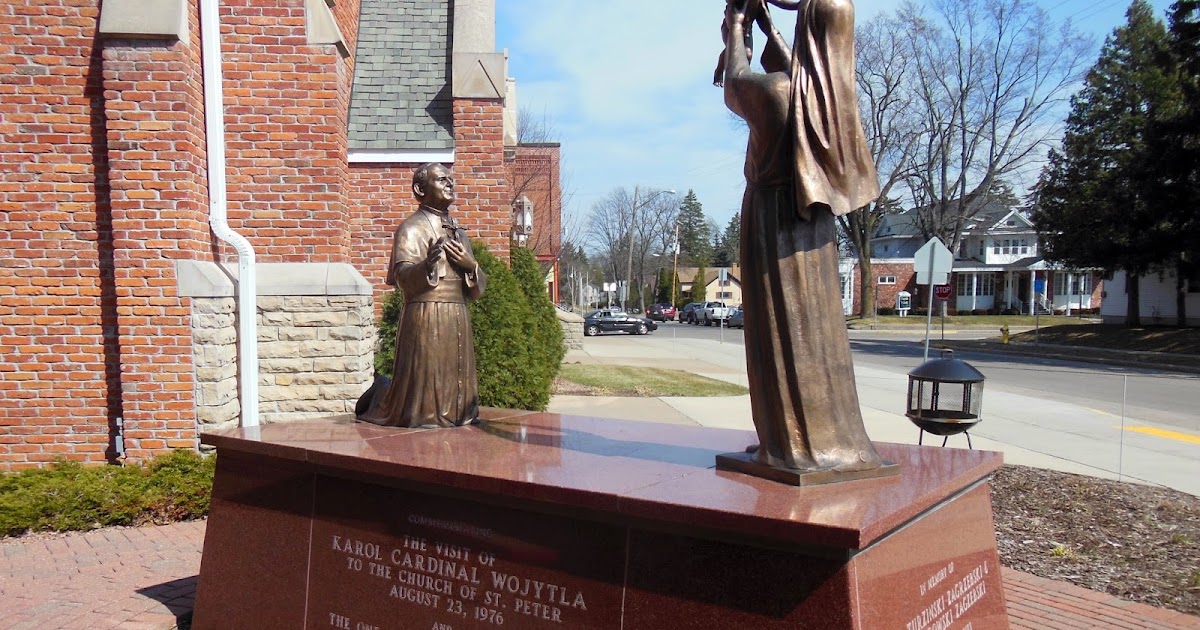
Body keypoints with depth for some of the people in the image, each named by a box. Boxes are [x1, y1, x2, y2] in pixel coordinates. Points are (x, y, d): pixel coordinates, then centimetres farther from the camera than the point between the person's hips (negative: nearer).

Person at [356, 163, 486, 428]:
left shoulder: (458, 232, 20)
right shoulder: (411, 228, -2)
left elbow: (477, 289, 19)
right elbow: (402, 278, -15)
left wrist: (470, 266, -1)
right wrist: (427, 264, -34)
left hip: (458, 320, 7)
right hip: (425, 319, -7)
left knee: (456, 404, 11)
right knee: (420, 412, -3)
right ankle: (380, 396, 23)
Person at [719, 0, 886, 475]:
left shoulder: (775, 91, -17)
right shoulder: (833, 87, 1)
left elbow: (736, 83, 5)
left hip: (773, 218, -6)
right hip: (816, 221, 6)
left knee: (782, 327, -2)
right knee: (818, 324, 11)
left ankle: (798, 442, 3)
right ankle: (830, 434, 17)